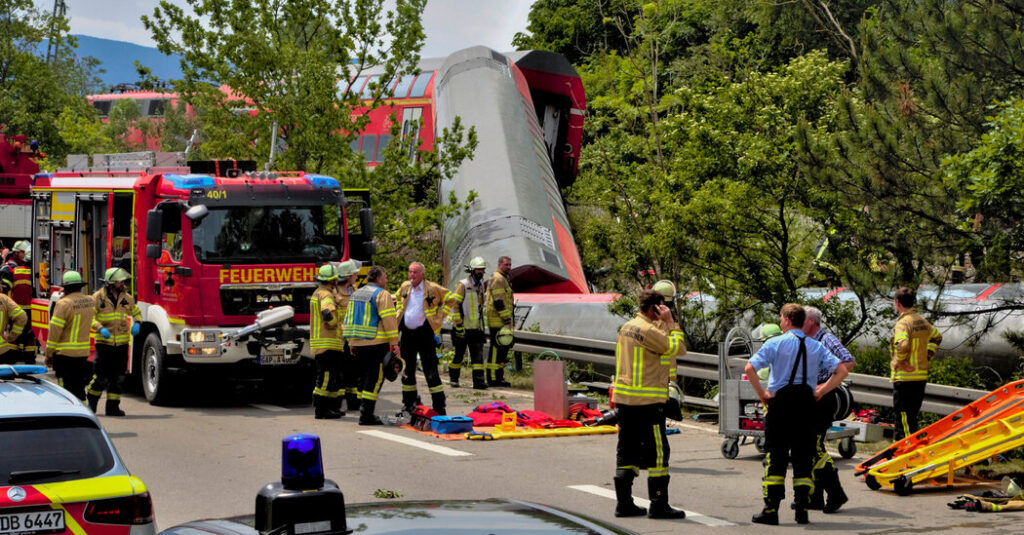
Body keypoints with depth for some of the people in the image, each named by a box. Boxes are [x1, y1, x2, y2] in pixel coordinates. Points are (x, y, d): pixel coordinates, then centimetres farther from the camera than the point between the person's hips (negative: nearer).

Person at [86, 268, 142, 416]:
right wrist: (99, 327, -20)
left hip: (122, 343, 4)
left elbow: (136, 312, 22)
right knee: (101, 377, -5)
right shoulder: (98, 297, -5)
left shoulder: (126, 297, 8)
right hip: (104, 343, -4)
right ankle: (90, 402, 16)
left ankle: (113, 407, 12)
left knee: (118, 377, 4)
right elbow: (89, 316, -5)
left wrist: (137, 323, 2)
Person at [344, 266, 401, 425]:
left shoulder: (356, 294, 17)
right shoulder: (382, 294, -8)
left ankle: (364, 411, 16)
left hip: (358, 344, 8)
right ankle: (366, 415, -10)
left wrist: (351, 343, 24)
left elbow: (349, 319, 20)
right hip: (376, 343, -8)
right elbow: (389, 320, -15)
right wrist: (394, 343, -13)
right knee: (375, 378, -5)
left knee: (364, 378, 15)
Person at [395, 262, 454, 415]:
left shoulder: (433, 288, -8)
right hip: (407, 332, 5)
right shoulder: (404, 287, 6)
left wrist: (438, 317, -4)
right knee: (407, 369, 11)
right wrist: (399, 313, 12)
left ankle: (439, 406, -2)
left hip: (424, 332, -5)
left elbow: (450, 299, 3)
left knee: (431, 370, -6)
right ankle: (409, 404, 21)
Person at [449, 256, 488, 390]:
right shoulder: (463, 285, -9)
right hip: (463, 328, -6)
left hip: (476, 328, 6)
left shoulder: (480, 286, 14)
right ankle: (453, 378, 17)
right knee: (459, 354, 3)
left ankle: (479, 381, -5)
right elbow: (455, 305, -13)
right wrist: (458, 325, -18)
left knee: (478, 355, -2)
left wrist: (481, 325, 24)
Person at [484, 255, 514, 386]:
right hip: (497, 320, -11)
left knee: (504, 348, 12)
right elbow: (499, 302, -20)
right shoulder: (498, 279, -13)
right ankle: (493, 378, -9)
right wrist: (507, 319, -21)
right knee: (497, 348, -10)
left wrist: (509, 319, 29)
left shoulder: (503, 279, 23)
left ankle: (499, 377, 17)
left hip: (502, 321, 11)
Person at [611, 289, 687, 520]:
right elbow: (678, 348, -13)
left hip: (624, 398, 9)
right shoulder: (648, 330, -15)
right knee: (657, 451, -3)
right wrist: (670, 322, -9)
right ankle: (659, 505, -2)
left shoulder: (626, 328, 13)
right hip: (647, 401, -9)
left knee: (627, 450, 12)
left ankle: (624, 502, 14)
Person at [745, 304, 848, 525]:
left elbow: (750, 368, -14)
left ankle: (771, 510, -1)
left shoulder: (775, 343, -5)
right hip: (806, 403, 3)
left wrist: (762, 393, -6)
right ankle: (801, 510, 5)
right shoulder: (816, 347, 6)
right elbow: (841, 371, 4)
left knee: (776, 457, 2)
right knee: (803, 457, 8)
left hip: (780, 402, -3)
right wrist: (820, 391, 5)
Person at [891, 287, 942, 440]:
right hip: (921, 376, 8)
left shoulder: (902, 323, -15)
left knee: (904, 420, -5)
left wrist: (898, 362, -15)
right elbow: (937, 337, 26)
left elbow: (902, 345, -32)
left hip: (904, 378, -8)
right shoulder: (922, 321, 11)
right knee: (912, 418, 16)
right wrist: (927, 356, 20)